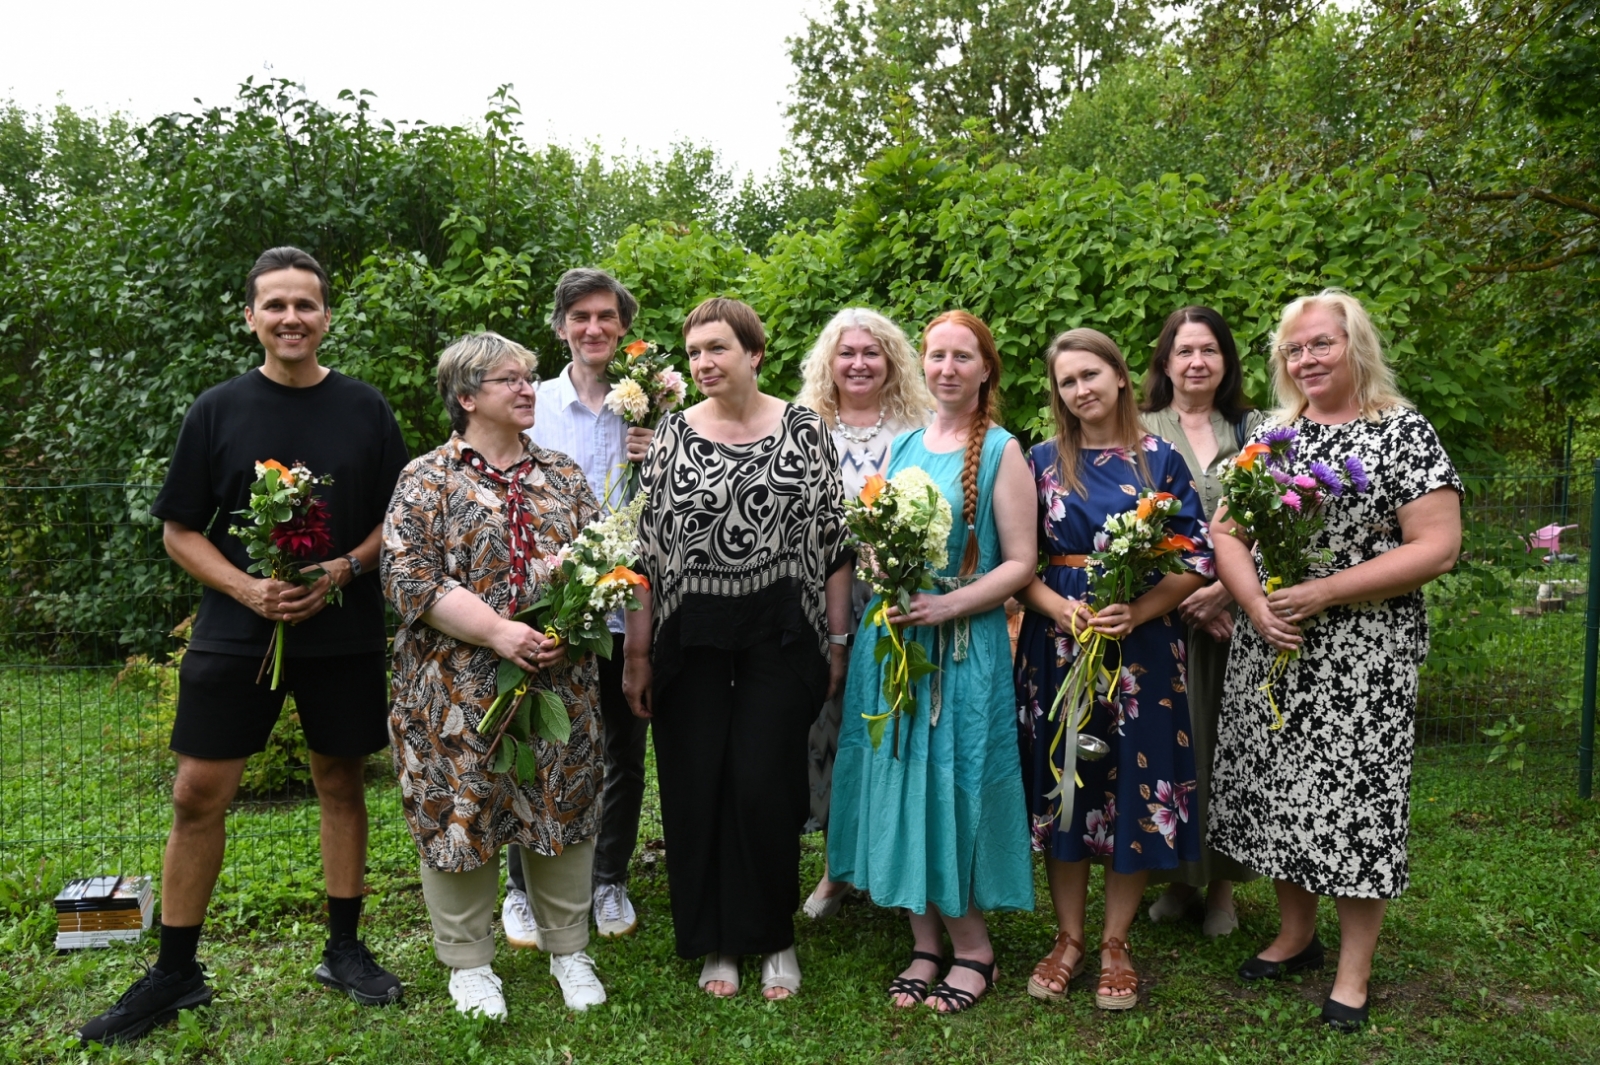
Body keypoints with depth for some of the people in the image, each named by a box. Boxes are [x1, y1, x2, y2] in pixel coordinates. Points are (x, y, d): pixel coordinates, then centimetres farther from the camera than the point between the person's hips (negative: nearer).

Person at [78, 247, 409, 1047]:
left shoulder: (364, 410, 2)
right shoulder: (218, 410, 1)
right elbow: (180, 531, 2)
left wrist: (343, 571, -14)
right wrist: (247, 588, -14)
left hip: (343, 633, 0)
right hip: (235, 631, 0)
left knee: (341, 783, 9)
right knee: (197, 794, 1)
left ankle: (344, 950, 25)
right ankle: (175, 973, 18)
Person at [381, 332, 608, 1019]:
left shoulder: (563, 474, 10)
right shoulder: (427, 479, -2)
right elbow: (409, 579, -11)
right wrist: (497, 633, -19)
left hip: (561, 682, 3)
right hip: (460, 688, -3)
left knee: (563, 808, 10)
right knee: (460, 810, 5)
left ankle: (568, 949, 29)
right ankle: (468, 960, 25)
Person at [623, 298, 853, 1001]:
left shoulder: (804, 431, 1)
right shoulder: (671, 435, 3)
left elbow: (834, 541, 3)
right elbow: (646, 550, 3)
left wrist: (837, 638, 0)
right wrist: (638, 652, 1)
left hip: (779, 636, -1)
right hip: (690, 640, 2)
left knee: (766, 785, -1)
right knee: (694, 787, 6)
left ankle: (775, 938, 22)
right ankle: (714, 942, 25)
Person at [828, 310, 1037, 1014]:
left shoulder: (1000, 451, -4)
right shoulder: (902, 446, 12)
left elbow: (1020, 563, -8)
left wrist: (947, 606, -20)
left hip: (963, 645, -5)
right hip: (890, 636, 5)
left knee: (950, 784, -2)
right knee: (898, 783, 7)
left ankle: (972, 947, 17)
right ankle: (926, 942, 22)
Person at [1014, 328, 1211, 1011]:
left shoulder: (1160, 459, 3)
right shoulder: (1044, 461, 6)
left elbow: (1196, 559, -1)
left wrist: (1136, 613, -16)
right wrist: (1064, 611, -14)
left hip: (1141, 644, -1)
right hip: (1058, 641, 1)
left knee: (1135, 785, 4)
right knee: (1062, 782, 6)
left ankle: (1115, 944, 19)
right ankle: (1068, 938, 21)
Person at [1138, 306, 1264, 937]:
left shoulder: (1252, 431, 10)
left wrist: (1226, 587, -13)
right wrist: (1182, 597, -11)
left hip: (1237, 610, 1)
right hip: (1161, 614, -1)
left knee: (1228, 739, 4)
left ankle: (1223, 883, 20)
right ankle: (1178, 877, 19)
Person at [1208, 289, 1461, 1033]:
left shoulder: (1405, 433, -5)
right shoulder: (1271, 434, 9)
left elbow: (1437, 549, -12)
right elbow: (1226, 530, 6)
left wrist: (1321, 594, -18)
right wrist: (1256, 604, -12)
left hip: (1362, 658, -4)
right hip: (1269, 650, 5)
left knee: (1354, 800, 0)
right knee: (1278, 789, 11)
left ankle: (1353, 973, 16)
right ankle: (1296, 935, 31)